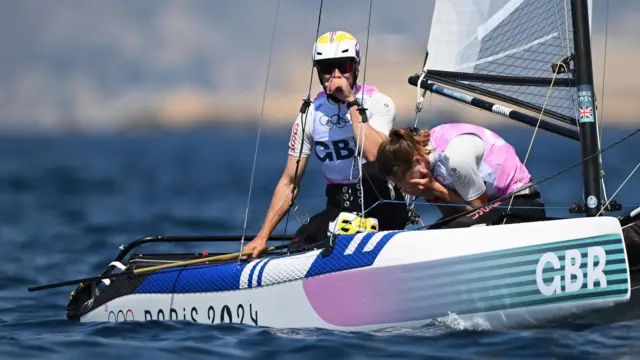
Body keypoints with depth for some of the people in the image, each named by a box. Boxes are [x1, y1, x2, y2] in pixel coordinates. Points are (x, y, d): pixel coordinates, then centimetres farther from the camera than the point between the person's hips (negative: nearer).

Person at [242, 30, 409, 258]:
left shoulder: (378, 103, -8)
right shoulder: (310, 115, 2)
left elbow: (373, 154, -28)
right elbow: (289, 182, 5)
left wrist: (352, 102, -23)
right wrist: (262, 237, -1)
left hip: (382, 204, -4)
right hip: (340, 208, 4)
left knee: (371, 171, -36)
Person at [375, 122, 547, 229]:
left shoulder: (455, 155, -29)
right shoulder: (421, 148, -4)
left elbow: (478, 207, -16)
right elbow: (450, 214, -1)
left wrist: (435, 189, -19)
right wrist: (429, 192, -19)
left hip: (520, 202, -8)